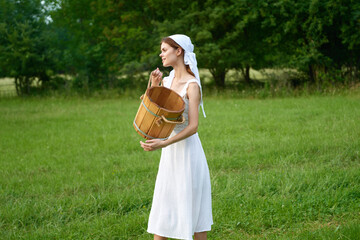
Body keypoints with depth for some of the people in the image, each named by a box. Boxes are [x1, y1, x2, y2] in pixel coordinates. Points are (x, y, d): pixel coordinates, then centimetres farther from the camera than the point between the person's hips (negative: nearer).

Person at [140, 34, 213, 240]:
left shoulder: (192, 85, -13)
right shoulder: (167, 81, 8)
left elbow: (193, 126, -19)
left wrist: (162, 144, -27)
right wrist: (154, 85, 1)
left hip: (187, 149, -7)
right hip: (169, 153, 7)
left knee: (191, 206, 2)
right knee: (162, 206, 8)